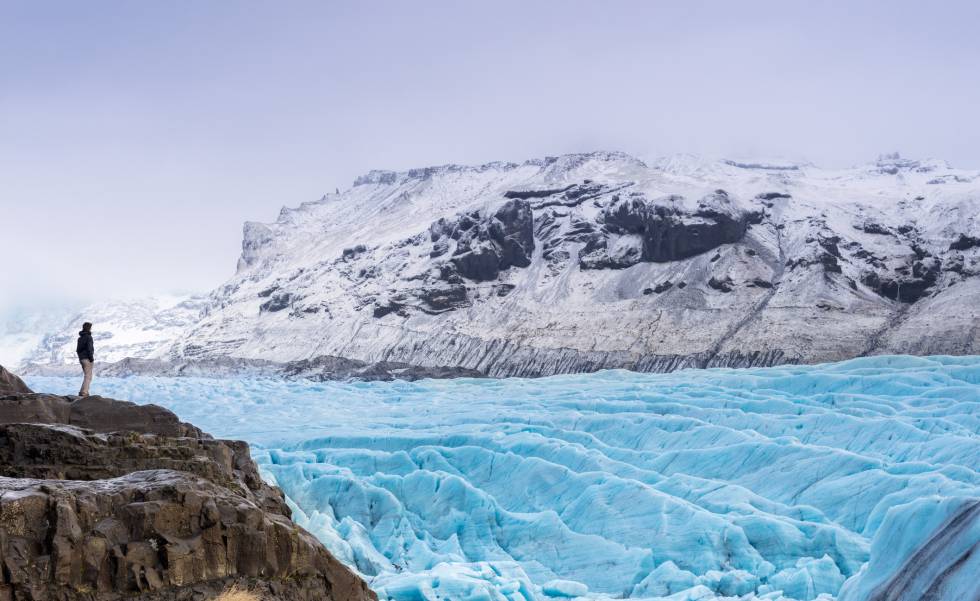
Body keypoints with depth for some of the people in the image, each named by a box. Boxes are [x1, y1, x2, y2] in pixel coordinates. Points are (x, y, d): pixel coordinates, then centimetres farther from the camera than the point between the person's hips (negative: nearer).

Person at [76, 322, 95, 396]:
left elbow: (78, 349, 17)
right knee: (88, 376, -7)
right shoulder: (88, 337, -13)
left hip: (81, 358, 9)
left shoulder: (80, 338, 14)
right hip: (87, 359, -9)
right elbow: (89, 349, -19)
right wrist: (91, 358, -14)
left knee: (86, 376, 15)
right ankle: (84, 392, -14)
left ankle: (84, 392, 12)